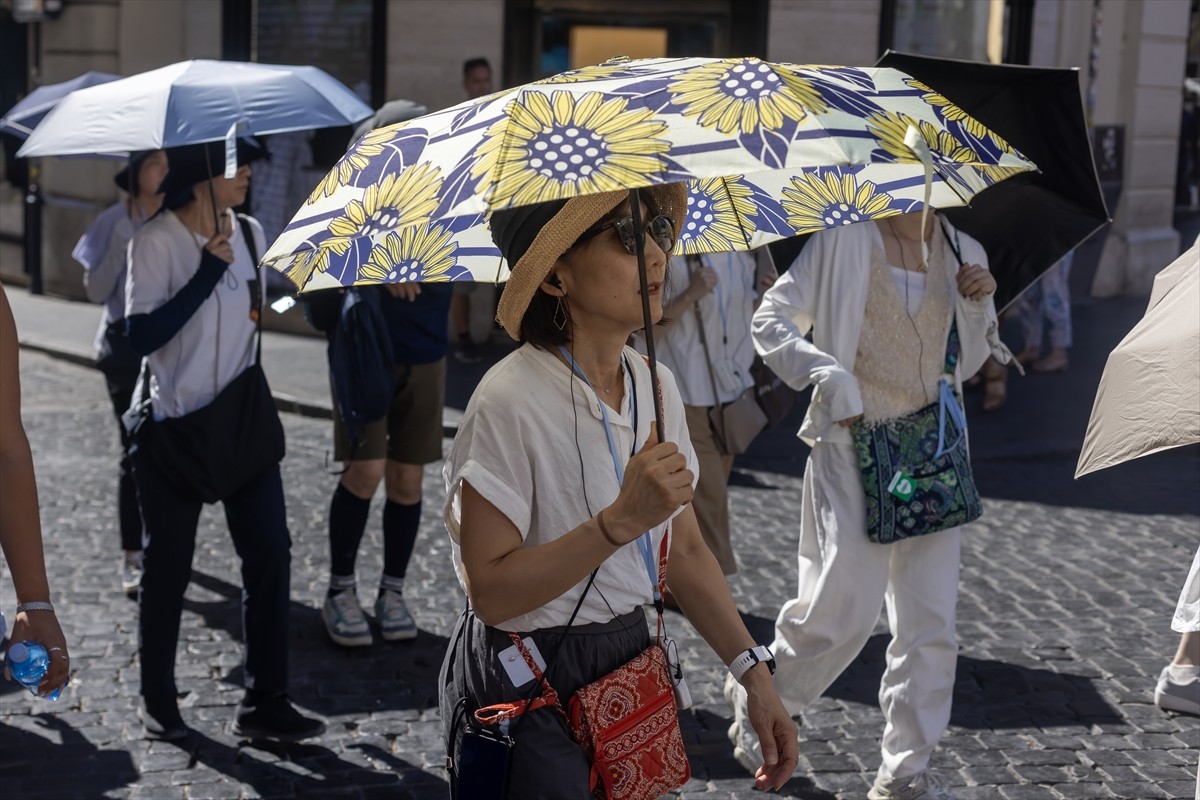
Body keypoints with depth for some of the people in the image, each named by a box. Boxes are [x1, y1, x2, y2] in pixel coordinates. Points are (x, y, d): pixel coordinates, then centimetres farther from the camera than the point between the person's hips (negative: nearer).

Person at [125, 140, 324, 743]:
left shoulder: (250, 233, 6)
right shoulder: (156, 242, -12)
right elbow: (142, 335, -21)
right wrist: (208, 272, -23)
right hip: (174, 426, -5)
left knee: (270, 552, 0)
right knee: (169, 565, 6)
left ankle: (264, 702, 9)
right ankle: (157, 701, 23)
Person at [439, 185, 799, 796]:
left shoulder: (656, 385, 1)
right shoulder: (512, 401, -21)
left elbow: (685, 551, 9)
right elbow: (490, 592, -22)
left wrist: (754, 674, 2)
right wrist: (622, 521, -30)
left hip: (629, 668, 7)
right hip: (529, 698, -6)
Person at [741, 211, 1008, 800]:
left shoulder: (962, 253, 10)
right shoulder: (844, 241, -4)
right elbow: (770, 320, -4)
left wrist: (977, 307, 0)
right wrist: (829, 377, -17)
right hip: (853, 446, -5)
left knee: (931, 618, 3)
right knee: (846, 607, -6)